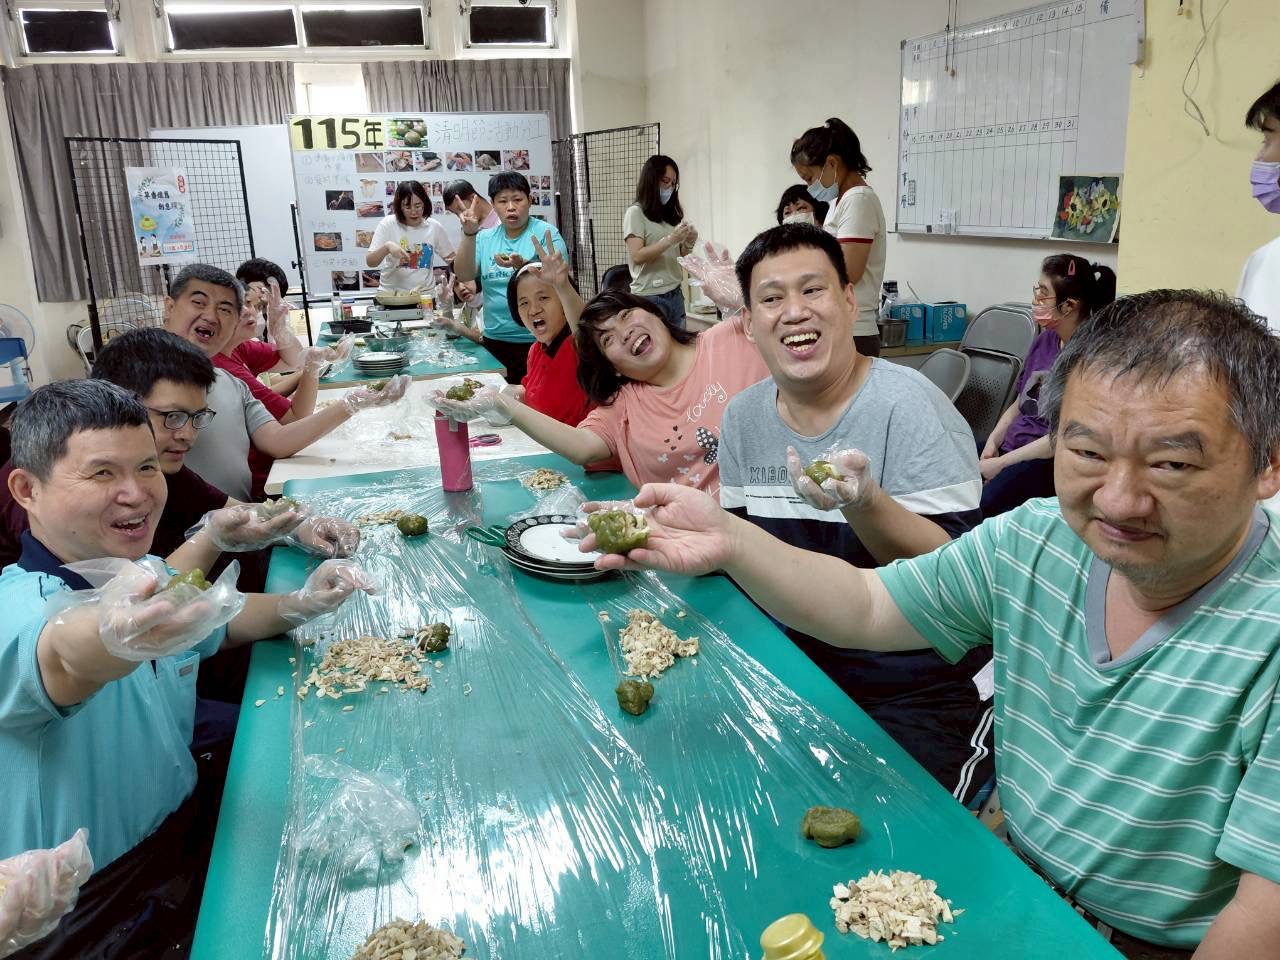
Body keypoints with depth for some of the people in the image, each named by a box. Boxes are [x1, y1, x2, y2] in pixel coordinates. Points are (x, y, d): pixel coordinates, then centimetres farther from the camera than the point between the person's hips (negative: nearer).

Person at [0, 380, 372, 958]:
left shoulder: (151, 577, 1)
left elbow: (219, 622, 20)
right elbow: (64, 658, -44)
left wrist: (299, 604, 1)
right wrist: (115, 634, -67)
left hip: (187, 834, 7)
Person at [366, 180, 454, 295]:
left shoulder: (435, 227, 2)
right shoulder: (388, 224, -3)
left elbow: (452, 260, 12)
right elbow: (370, 262, -6)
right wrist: (386, 247, -24)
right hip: (390, 293, -2)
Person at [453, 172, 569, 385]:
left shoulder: (546, 234, -4)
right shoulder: (485, 238, 9)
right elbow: (464, 275, -2)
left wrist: (522, 265, -31)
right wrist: (469, 234, -14)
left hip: (538, 341, -4)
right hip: (495, 341, 4)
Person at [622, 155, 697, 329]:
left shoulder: (671, 214, 14)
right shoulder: (635, 213, -4)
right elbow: (637, 256, -14)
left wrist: (688, 244, -3)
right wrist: (670, 239, -20)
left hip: (675, 294, 6)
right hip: (649, 297, -6)